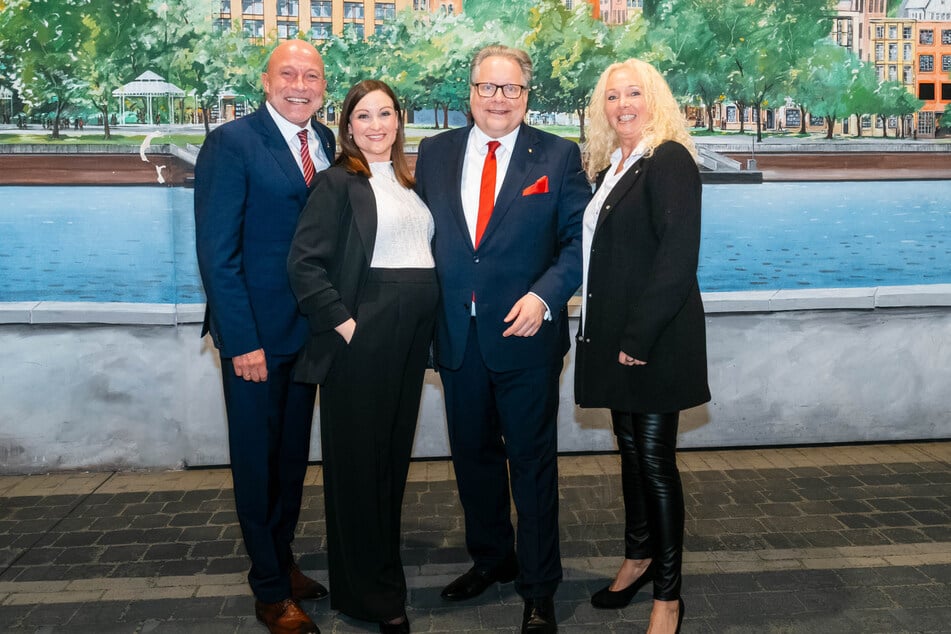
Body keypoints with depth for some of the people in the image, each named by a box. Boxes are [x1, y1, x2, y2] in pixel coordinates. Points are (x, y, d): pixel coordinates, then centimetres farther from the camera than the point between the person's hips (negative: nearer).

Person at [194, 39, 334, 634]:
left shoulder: (327, 144, 6)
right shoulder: (231, 143, -12)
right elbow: (217, 251, -16)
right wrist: (243, 341, -19)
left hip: (309, 328, 6)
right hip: (256, 333, -6)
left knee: (294, 454, 17)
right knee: (258, 459, 8)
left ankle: (283, 561, 36)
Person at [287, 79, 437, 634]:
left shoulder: (408, 182, 15)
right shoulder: (339, 182, -5)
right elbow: (304, 263, -12)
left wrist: (428, 318, 8)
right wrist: (342, 323, -15)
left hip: (412, 333, 7)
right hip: (363, 334, -6)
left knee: (395, 450, 15)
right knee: (358, 457, 3)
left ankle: (382, 564, 32)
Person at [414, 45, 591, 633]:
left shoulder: (558, 155, -2)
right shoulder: (435, 152, 7)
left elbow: (579, 239, -4)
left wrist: (544, 295, -19)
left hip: (525, 334, -3)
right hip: (458, 336, 4)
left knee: (533, 463, 6)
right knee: (473, 454, 17)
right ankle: (492, 557, 39)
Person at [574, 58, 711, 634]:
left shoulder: (669, 160, -11)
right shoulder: (613, 166, 15)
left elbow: (677, 255, -19)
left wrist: (639, 335, -21)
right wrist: (609, 331, 8)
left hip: (654, 339, -8)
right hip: (616, 336, 8)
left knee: (655, 458, -2)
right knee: (631, 450, 16)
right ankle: (639, 558, 33)